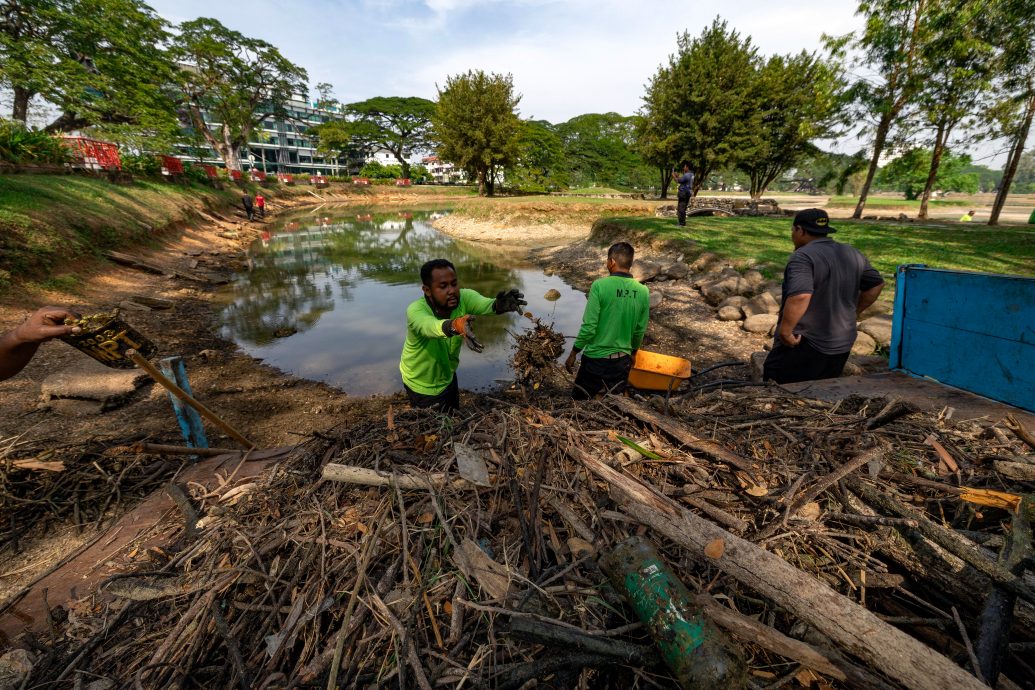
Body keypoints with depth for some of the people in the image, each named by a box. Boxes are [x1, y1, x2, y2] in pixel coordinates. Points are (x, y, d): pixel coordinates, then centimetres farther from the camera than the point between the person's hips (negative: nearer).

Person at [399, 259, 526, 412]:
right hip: (421, 385, -4)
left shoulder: (463, 297, -22)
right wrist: (456, 325, -77)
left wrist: (499, 305, -67)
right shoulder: (415, 310, -32)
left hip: (447, 377, 4)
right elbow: (429, 327, -55)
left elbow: (484, 304, -43)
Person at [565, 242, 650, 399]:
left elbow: (589, 326, -18)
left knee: (580, 402, 13)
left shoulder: (600, 285, -18)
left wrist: (574, 353, -5)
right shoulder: (643, 291, -4)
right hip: (623, 360, 5)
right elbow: (640, 330, 5)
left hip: (596, 358, -4)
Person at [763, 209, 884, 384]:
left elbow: (800, 297, -30)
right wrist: (851, 313, 21)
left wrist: (785, 332, -22)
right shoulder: (853, 254, 10)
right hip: (842, 345, 8)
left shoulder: (802, 257, -17)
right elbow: (876, 284, 18)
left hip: (804, 346, -8)